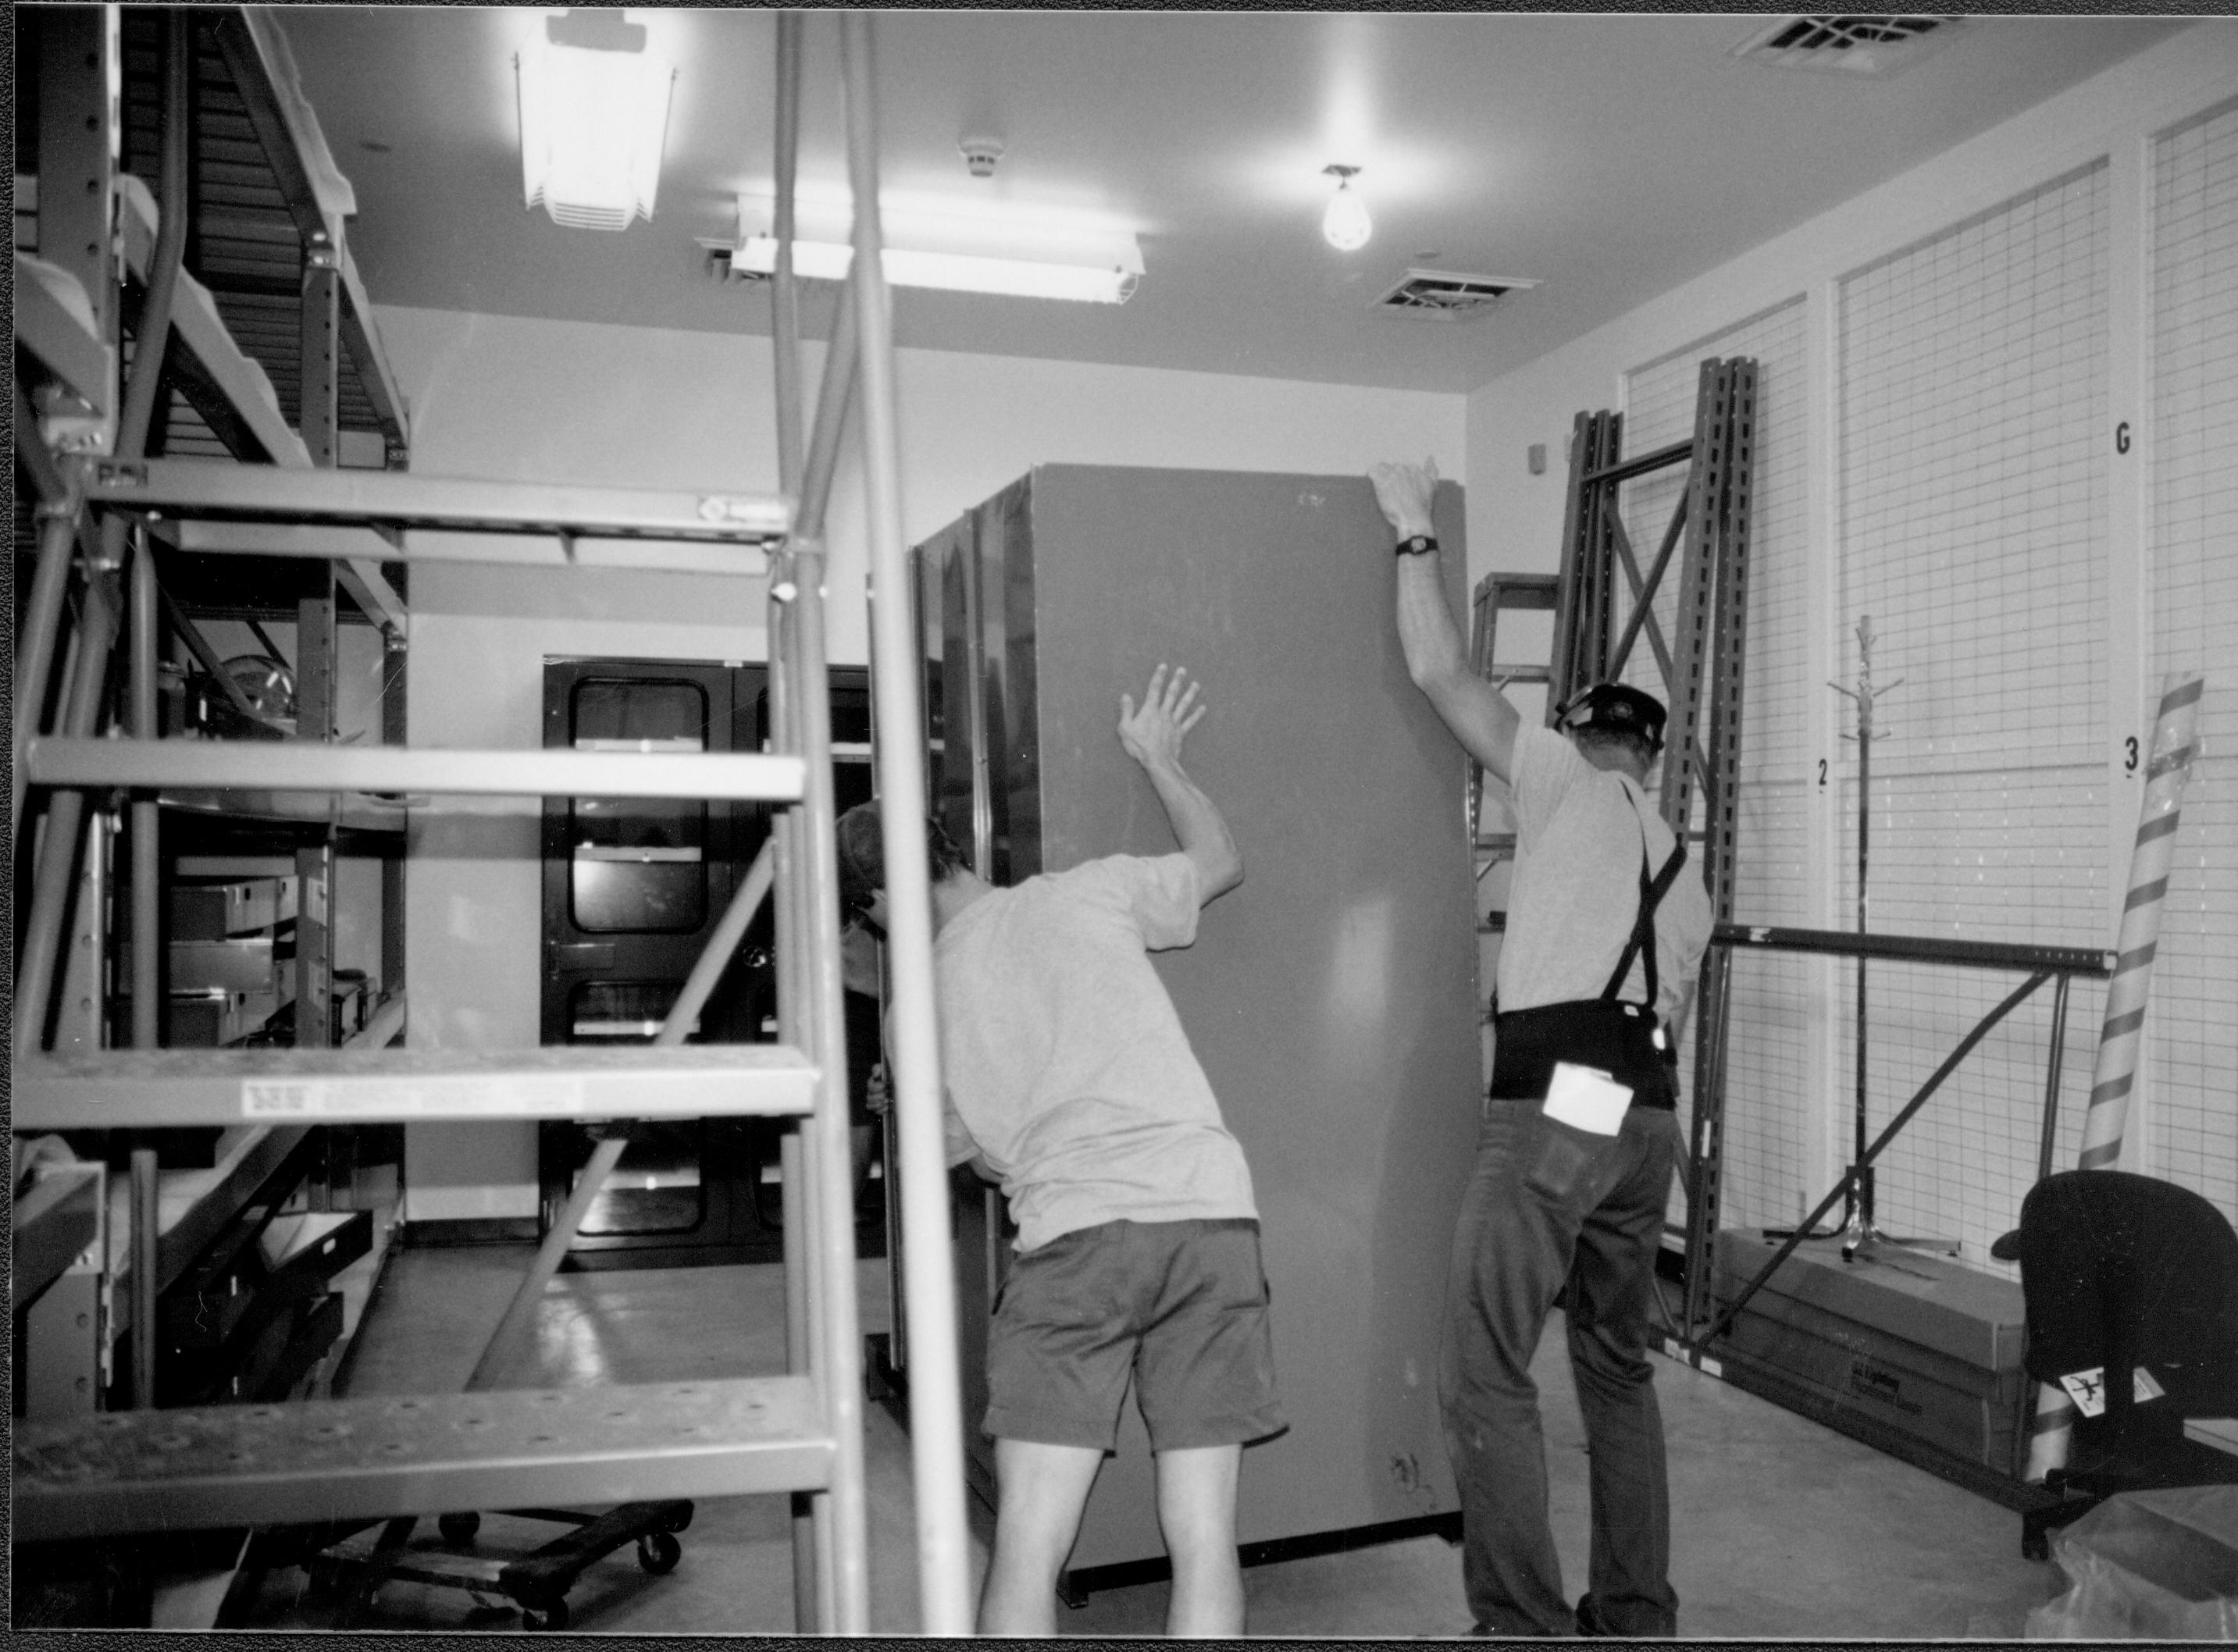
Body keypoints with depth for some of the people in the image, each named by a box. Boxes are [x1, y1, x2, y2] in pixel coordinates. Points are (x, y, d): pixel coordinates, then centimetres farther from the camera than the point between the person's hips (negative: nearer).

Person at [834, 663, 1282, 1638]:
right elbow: (1221, 862, 28)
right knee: (1204, 1543, 7)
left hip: (1074, 1234, -1)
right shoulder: (1087, 893, 11)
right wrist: (1156, 757, 39)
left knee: (1026, 1549, 4)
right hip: (1211, 1211, 2)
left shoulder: (921, 1000, 12)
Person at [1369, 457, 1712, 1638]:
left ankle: (1527, 1626, -4)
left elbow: (1440, 673, 1)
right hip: (1650, 1116, 8)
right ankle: (1637, 1616, 25)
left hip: (1552, 1106, -8)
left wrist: (1414, 533, 11)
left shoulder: (1567, 779, 7)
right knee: (1619, 1369, 18)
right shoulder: (1682, 874, 27)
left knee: (1485, 1377, -5)